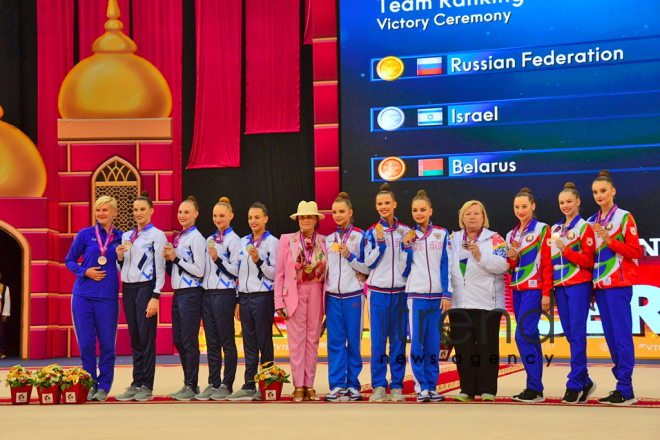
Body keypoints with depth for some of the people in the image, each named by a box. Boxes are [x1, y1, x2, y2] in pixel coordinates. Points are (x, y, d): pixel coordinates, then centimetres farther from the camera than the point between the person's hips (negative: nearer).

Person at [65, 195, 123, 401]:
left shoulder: (121, 238, 6)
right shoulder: (85, 234, 3)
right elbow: (69, 261, 9)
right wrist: (85, 271, -8)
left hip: (108, 298, 1)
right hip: (83, 296, 0)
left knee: (107, 344, 2)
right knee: (86, 343, 2)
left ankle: (104, 386, 13)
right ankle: (89, 385, 14)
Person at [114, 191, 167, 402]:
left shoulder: (157, 235, -2)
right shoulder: (126, 236, 17)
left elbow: (160, 268, -7)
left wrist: (155, 297, -13)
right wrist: (120, 256, 1)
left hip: (146, 288, -6)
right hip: (128, 288, 6)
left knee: (147, 337, -6)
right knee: (134, 339, 7)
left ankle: (147, 387, -1)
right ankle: (136, 384, 11)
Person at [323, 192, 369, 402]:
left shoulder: (360, 237, 0)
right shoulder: (328, 239, 12)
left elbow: (367, 267, -2)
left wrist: (349, 256, -13)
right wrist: (322, 294, 11)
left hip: (353, 296, -3)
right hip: (332, 296, 3)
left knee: (354, 341, 1)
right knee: (335, 341, 2)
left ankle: (353, 385, 8)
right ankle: (336, 386, 5)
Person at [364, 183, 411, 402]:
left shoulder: (405, 231, 7)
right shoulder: (372, 232, 5)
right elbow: (368, 263, -1)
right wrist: (380, 242, -12)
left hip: (400, 290, 1)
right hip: (378, 291, -1)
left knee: (398, 339, 1)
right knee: (378, 339, -1)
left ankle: (397, 386, 8)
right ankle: (379, 386, 5)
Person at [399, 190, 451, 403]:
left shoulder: (442, 234, 8)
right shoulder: (408, 237, 7)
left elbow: (446, 266, 5)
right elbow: (403, 270, 6)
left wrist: (446, 294, -2)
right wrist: (406, 246, -6)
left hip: (437, 295, 1)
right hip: (416, 295, 0)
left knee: (433, 344, 3)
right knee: (417, 342, -6)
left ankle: (432, 387, 10)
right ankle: (421, 387, 1)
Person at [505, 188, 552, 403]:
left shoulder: (543, 230, -4)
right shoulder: (511, 235, 16)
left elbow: (548, 263, -9)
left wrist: (546, 294, -14)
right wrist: (511, 258, -4)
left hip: (534, 290, -7)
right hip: (517, 289, 7)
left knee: (523, 335, -15)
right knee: (530, 338, 8)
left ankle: (535, 388, -11)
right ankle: (535, 389, 11)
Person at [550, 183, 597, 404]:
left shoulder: (584, 227, -2)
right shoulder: (555, 229, 17)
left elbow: (589, 260, -8)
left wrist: (565, 250, -17)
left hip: (579, 285, -6)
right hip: (560, 286, 6)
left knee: (577, 334, -9)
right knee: (569, 334, 6)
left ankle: (575, 385, -7)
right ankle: (585, 382, 15)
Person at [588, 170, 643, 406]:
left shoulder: (624, 218, -3)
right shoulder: (592, 222, 15)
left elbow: (636, 251, -8)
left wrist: (610, 240, -18)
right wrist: (591, 286, 12)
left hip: (619, 283, -7)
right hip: (599, 285, 7)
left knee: (621, 335, -10)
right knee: (610, 336, 7)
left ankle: (625, 391, -10)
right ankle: (623, 383, 14)